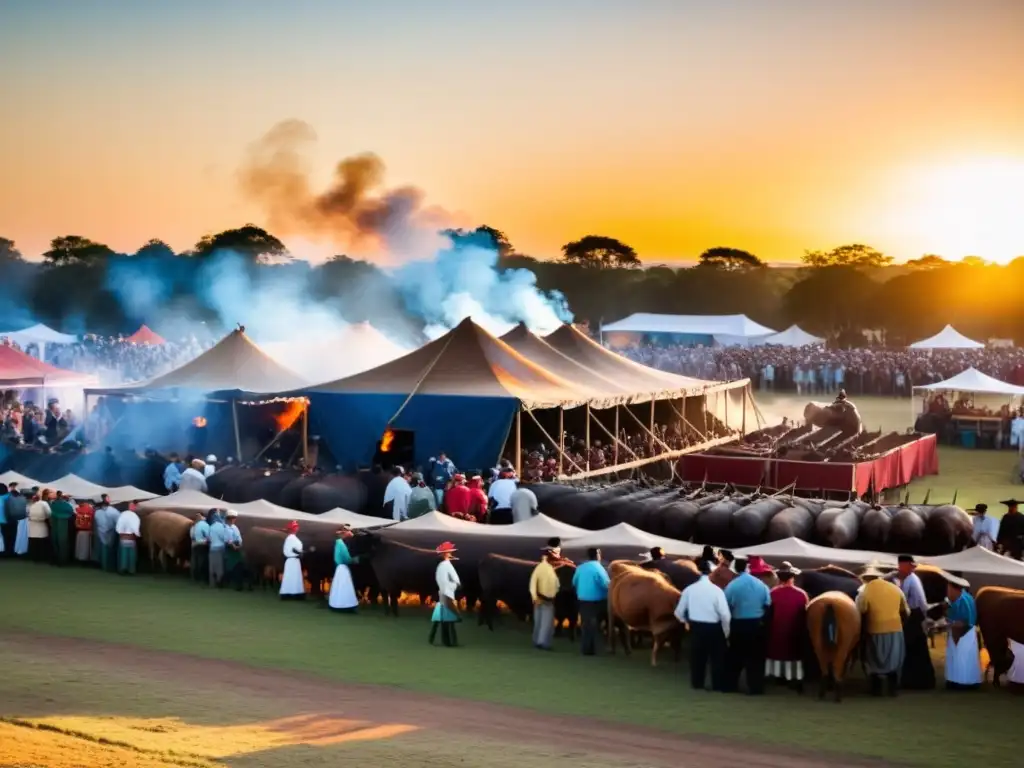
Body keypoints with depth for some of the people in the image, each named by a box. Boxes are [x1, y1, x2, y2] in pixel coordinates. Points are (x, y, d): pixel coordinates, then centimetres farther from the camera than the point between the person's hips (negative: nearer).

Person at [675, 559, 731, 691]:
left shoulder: (689, 589, -5)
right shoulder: (716, 590, -15)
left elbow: (679, 612, 3)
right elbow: (725, 614, -18)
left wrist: (688, 622, 24)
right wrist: (726, 631, -1)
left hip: (696, 627, 3)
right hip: (714, 628, -3)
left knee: (697, 656, 18)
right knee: (717, 657, 11)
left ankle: (697, 684, 26)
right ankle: (718, 685, 15)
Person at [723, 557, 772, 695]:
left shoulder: (732, 585, -10)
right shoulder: (761, 584, -3)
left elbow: (727, 607, -6)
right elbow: (768, 604, 0)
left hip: (738, 624, -1)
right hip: (757, 624, 1)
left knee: (735, 655, 13)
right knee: (755, 657, 7)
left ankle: (731, 685, 20)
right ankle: (756, 687, 6)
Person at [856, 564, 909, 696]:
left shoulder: (865, 590, -9)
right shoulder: (895, 588, 5)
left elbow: (860, 612, -13)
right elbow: (906, 611, 12)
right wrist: (902, 621, 28)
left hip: (876, 631, -3)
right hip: (895, 629, 3)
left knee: (875, 660, 12)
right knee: (893, 659, 15)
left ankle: (877, 689, 16)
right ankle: (893, 689, 16)